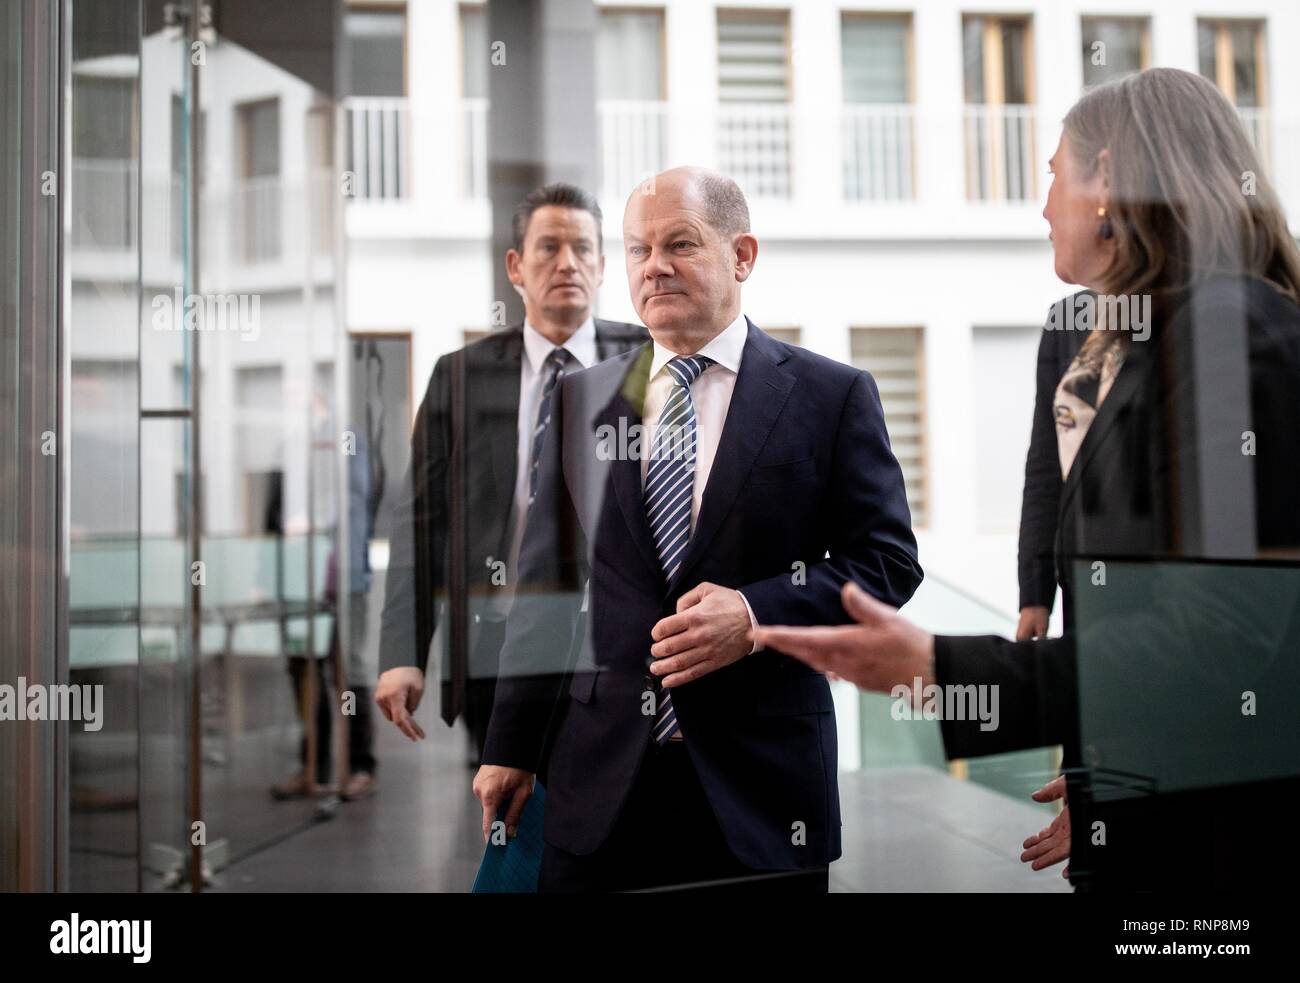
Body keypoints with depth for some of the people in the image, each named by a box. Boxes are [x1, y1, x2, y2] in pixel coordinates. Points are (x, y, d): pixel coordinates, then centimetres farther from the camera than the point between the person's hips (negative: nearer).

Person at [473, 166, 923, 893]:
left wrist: (758, 616, -17)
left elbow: (889, 559, -2)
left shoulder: (832, 394, -1)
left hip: (761, 780, -2)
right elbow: (546, 585, 9)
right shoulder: (581, 400, 8)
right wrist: (512, 748, 7)